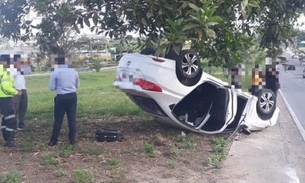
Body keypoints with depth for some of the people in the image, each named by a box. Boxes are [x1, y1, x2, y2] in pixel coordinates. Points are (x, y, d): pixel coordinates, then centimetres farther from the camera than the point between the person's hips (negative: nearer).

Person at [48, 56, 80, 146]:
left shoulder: (55, 73, -5)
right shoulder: (73, 71, 6)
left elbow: (52, 88, -4)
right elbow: (77, 85, 13)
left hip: (61, 97, -3)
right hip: (73, 96, 3)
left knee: (58, 119, 5)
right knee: (72, 118, 9)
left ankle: (53, 140, 12)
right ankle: (72, 139, 14)